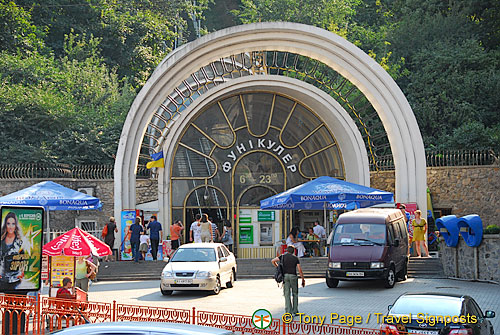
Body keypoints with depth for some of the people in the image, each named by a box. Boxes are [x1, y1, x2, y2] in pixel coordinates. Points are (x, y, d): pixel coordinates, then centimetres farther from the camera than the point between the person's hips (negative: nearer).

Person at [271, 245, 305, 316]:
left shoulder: (283, 256, 9)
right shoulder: (295, 258, 6)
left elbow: (273, 261, 6)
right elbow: (300, 270, 0)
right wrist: (303, 279, 6)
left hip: (285, 276, 1)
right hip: (293, 276, -1)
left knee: (287, 294, 1)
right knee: (295, 294, 12)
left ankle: (288, 311, -8)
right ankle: (295, 311, 11)